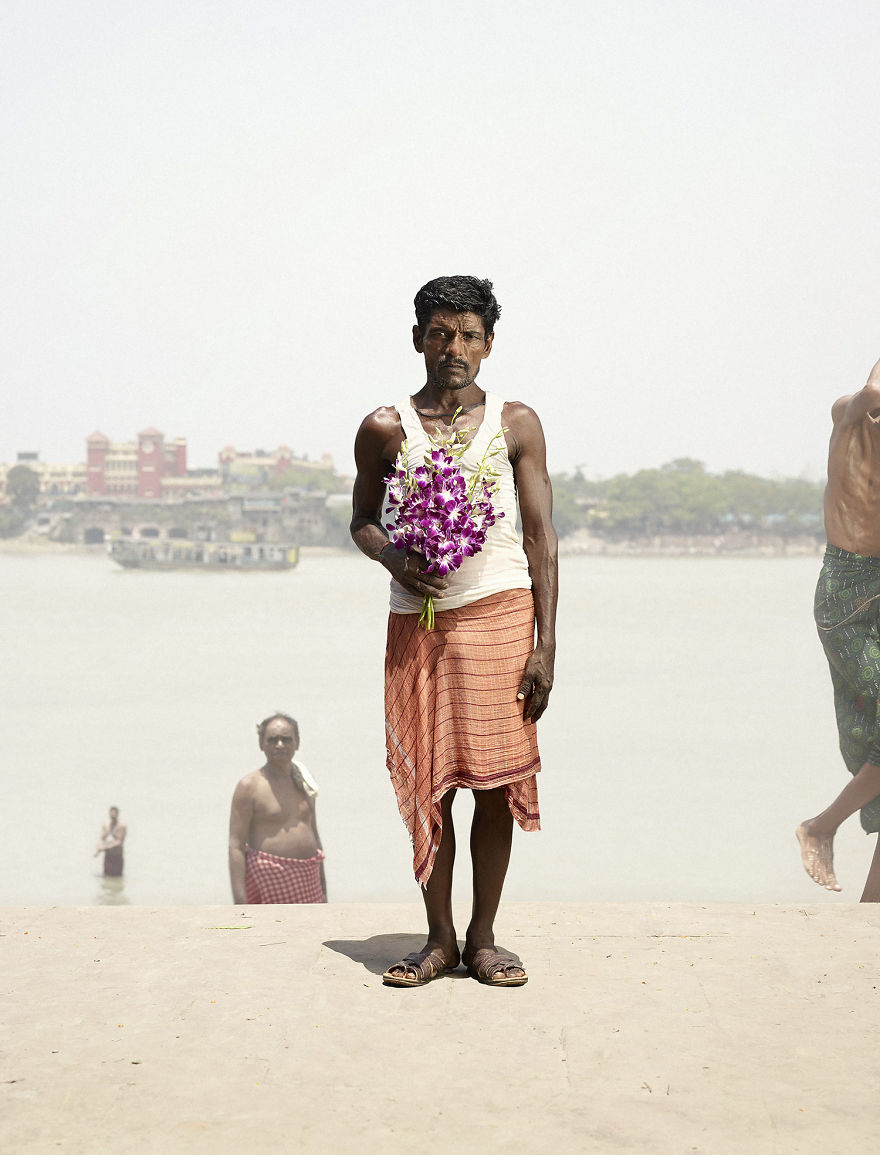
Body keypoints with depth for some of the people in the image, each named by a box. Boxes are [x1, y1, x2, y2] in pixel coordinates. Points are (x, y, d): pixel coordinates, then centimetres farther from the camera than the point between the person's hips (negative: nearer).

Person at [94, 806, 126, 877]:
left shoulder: (121, 826, -9)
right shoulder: (105, 825, 8)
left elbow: (120, 841, -16)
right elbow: (101, 838, 3)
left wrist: (106, 847, -24)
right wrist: (97, 849, -15)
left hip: (117, 855, -4)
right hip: (107, 855, 4)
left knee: (117, 876, -4)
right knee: (106, 876, 5)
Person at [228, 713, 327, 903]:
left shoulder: (303, 783, 12)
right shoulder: (249, 786, -6)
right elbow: (235, 846, -10)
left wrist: (323, 891, 20)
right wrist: (239, 901, -17)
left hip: (307, 881, 6)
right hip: (268, 881, -6)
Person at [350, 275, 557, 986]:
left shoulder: (516, 423, 5)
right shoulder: (385, 429, 6)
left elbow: (541, 537, 4)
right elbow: (364, 520, 18)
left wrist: (546, 644, -3)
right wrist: (393, 558, -7)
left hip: (500, 615, 0)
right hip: (419, 622, 1)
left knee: (497, 782, 0)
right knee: (428, 784, 2)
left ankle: (483, 939, 14)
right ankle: (439, 938, 17)